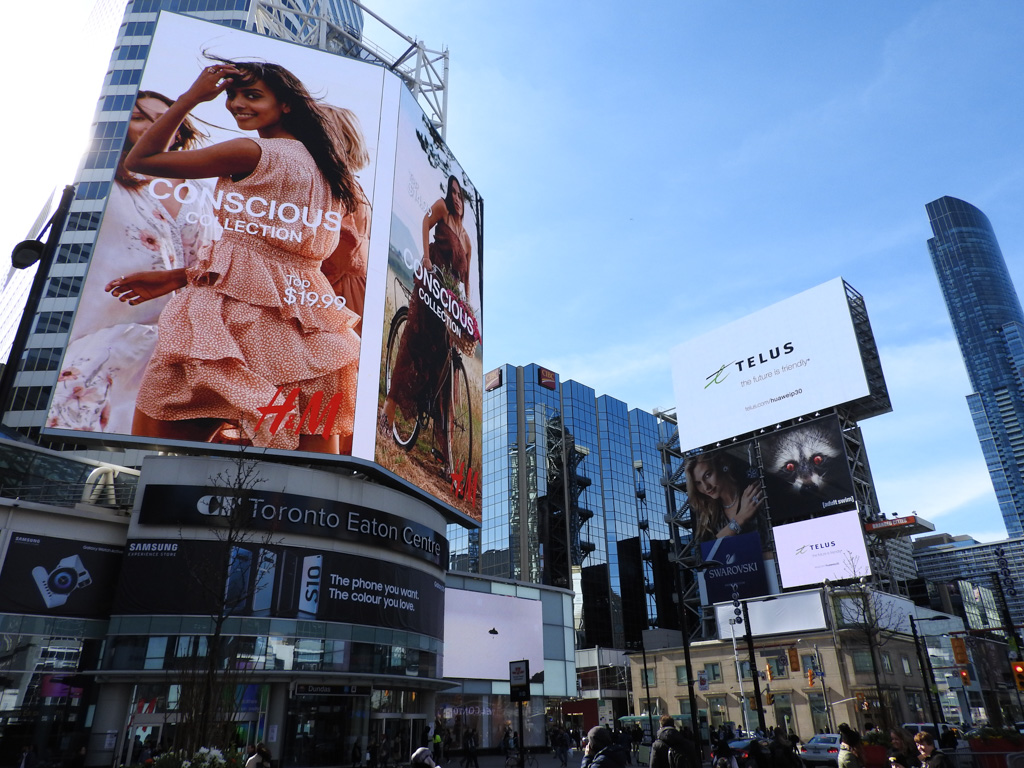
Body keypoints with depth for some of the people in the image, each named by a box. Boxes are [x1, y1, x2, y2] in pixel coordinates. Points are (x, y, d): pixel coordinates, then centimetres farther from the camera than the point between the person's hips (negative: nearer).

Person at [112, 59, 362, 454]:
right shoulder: (325, 167, 19)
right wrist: (175, 278, 20)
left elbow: (139, 159, 6)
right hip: (305, 324, 7)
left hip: (238, 310, -7)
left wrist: (192, 96, 13)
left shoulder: (251, 152, -2)